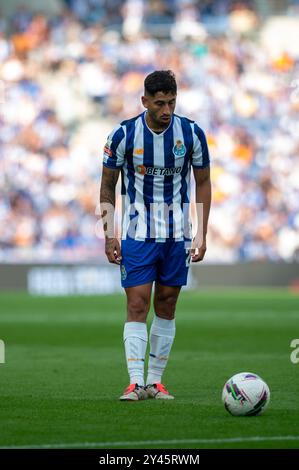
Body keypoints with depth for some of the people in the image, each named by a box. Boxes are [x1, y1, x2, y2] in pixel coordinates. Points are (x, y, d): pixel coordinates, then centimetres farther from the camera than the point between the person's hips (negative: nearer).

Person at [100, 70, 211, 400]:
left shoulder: (192, 133, -5)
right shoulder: (124, 134, -10)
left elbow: (203, 182, 6)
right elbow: (107, 186, 1)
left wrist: (202, 234, 1)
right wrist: (109, 235, -4)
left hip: (177, 235, 2)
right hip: (137, 234, -2)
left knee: (167, 306, 6)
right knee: (137, 305, -10)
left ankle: (155, 381, 13)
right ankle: (135, 382, -11)